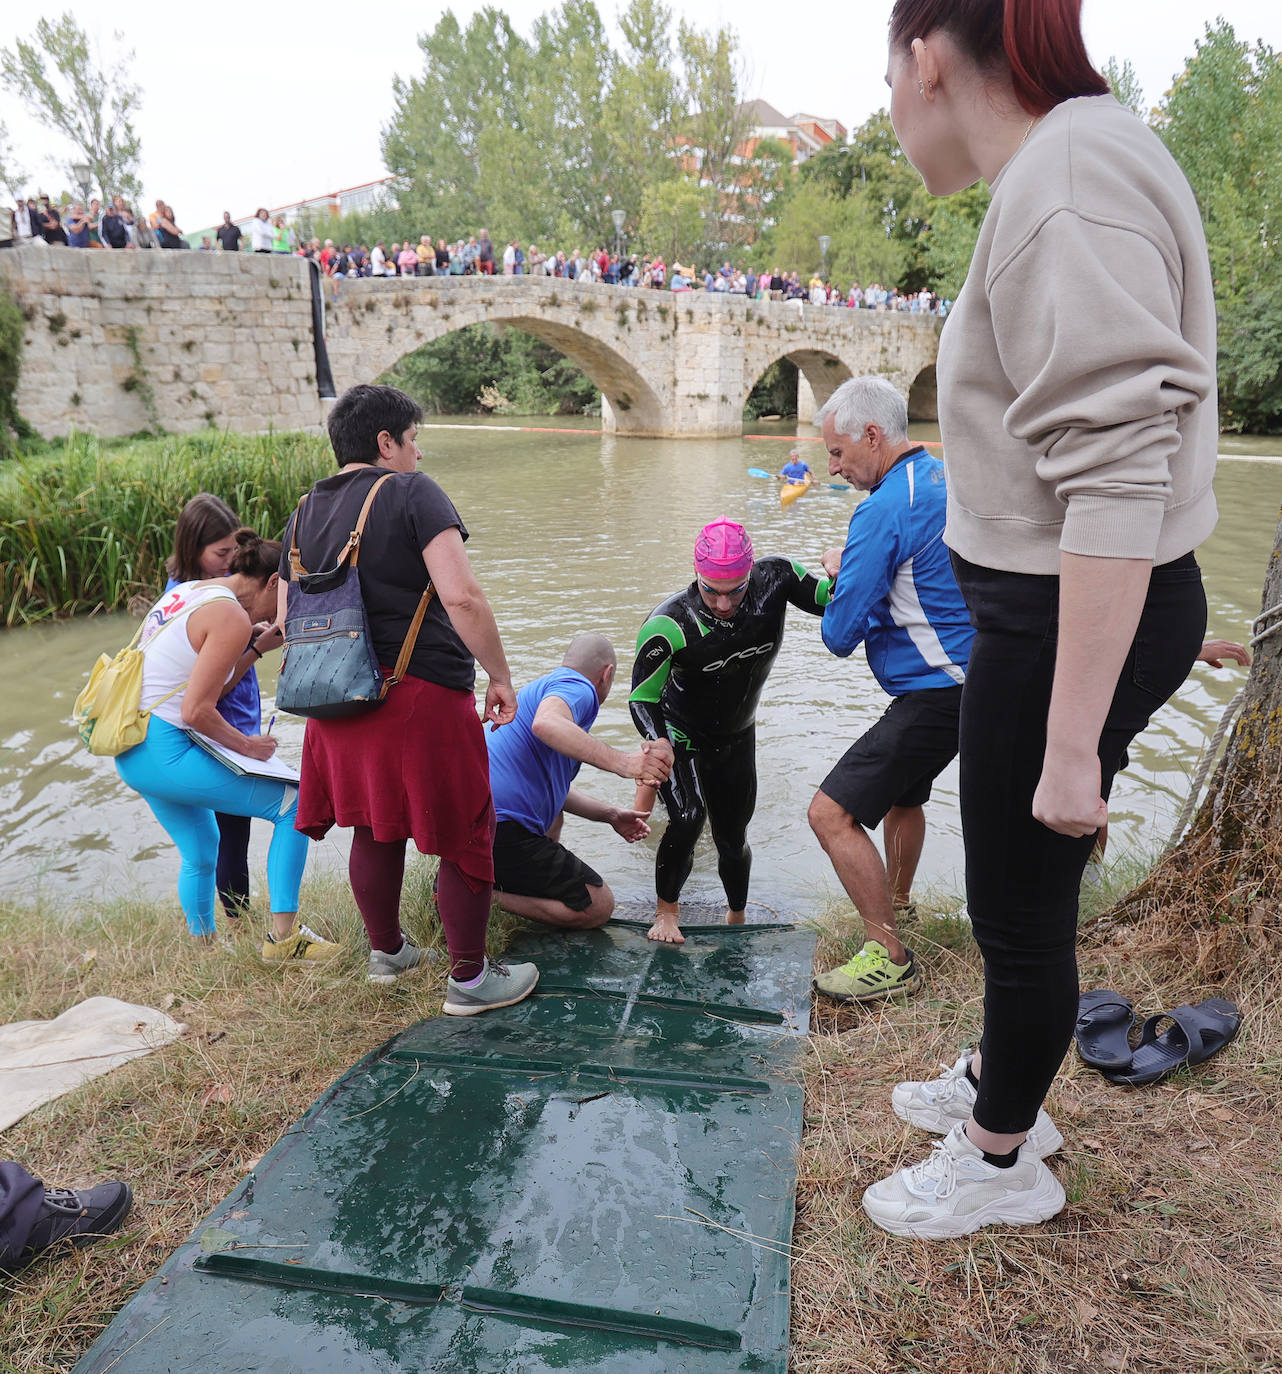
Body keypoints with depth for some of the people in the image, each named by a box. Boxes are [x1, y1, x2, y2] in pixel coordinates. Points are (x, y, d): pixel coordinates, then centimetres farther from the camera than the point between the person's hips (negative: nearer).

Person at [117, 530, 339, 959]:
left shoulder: (184, 591, 13)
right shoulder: (233, 617, -15)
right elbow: (196, 711, -20)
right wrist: (249, 746, -7)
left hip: (132, 754, 10)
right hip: (167, 752, -10)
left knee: (201, 851, 25)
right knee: (294, 804, -4)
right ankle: (283, 936, -3)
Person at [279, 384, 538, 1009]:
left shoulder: (304, 514, 13)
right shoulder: (412, 491, -9)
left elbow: (286, 620, 17)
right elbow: (461, 596, -20)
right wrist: (500, 676, -11)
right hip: (423, 693, -7)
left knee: (374, 829, 22)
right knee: (463, 835, 6)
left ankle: (386, 951, 39)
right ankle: (470, 979, 17)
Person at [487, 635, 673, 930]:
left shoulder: (543, 685, 25)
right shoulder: (578, 688, -6)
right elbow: (546, 724, -33)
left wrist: (610, 814, 29)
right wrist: (623, 763, -38)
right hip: (501, 829, -10)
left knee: (554, 808, 38)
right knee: (599, 906, -2)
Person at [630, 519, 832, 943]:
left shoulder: (776, 579, -21)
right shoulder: (668, 626, -32)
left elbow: (830, 602, -6)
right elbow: (642, 697, -26)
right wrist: (659, 746, -44)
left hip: (737, 740, 4)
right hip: (681, 736, -3)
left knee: (732, 840, 12)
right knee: (687, 820, -24)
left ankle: (736, 920, 40)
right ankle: (666, 913, 3)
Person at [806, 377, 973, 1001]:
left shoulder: (883, 510, -20)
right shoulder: (946, 477, 11)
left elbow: (839, 635, -18)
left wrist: (837, 573, 1)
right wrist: (853, 572, 14)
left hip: (935, 691, -11)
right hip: (973, 677, 11)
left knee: (831, 813, -11)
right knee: (900, 792, 30)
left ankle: (890, 956, -2)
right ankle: (898, 899, 50)